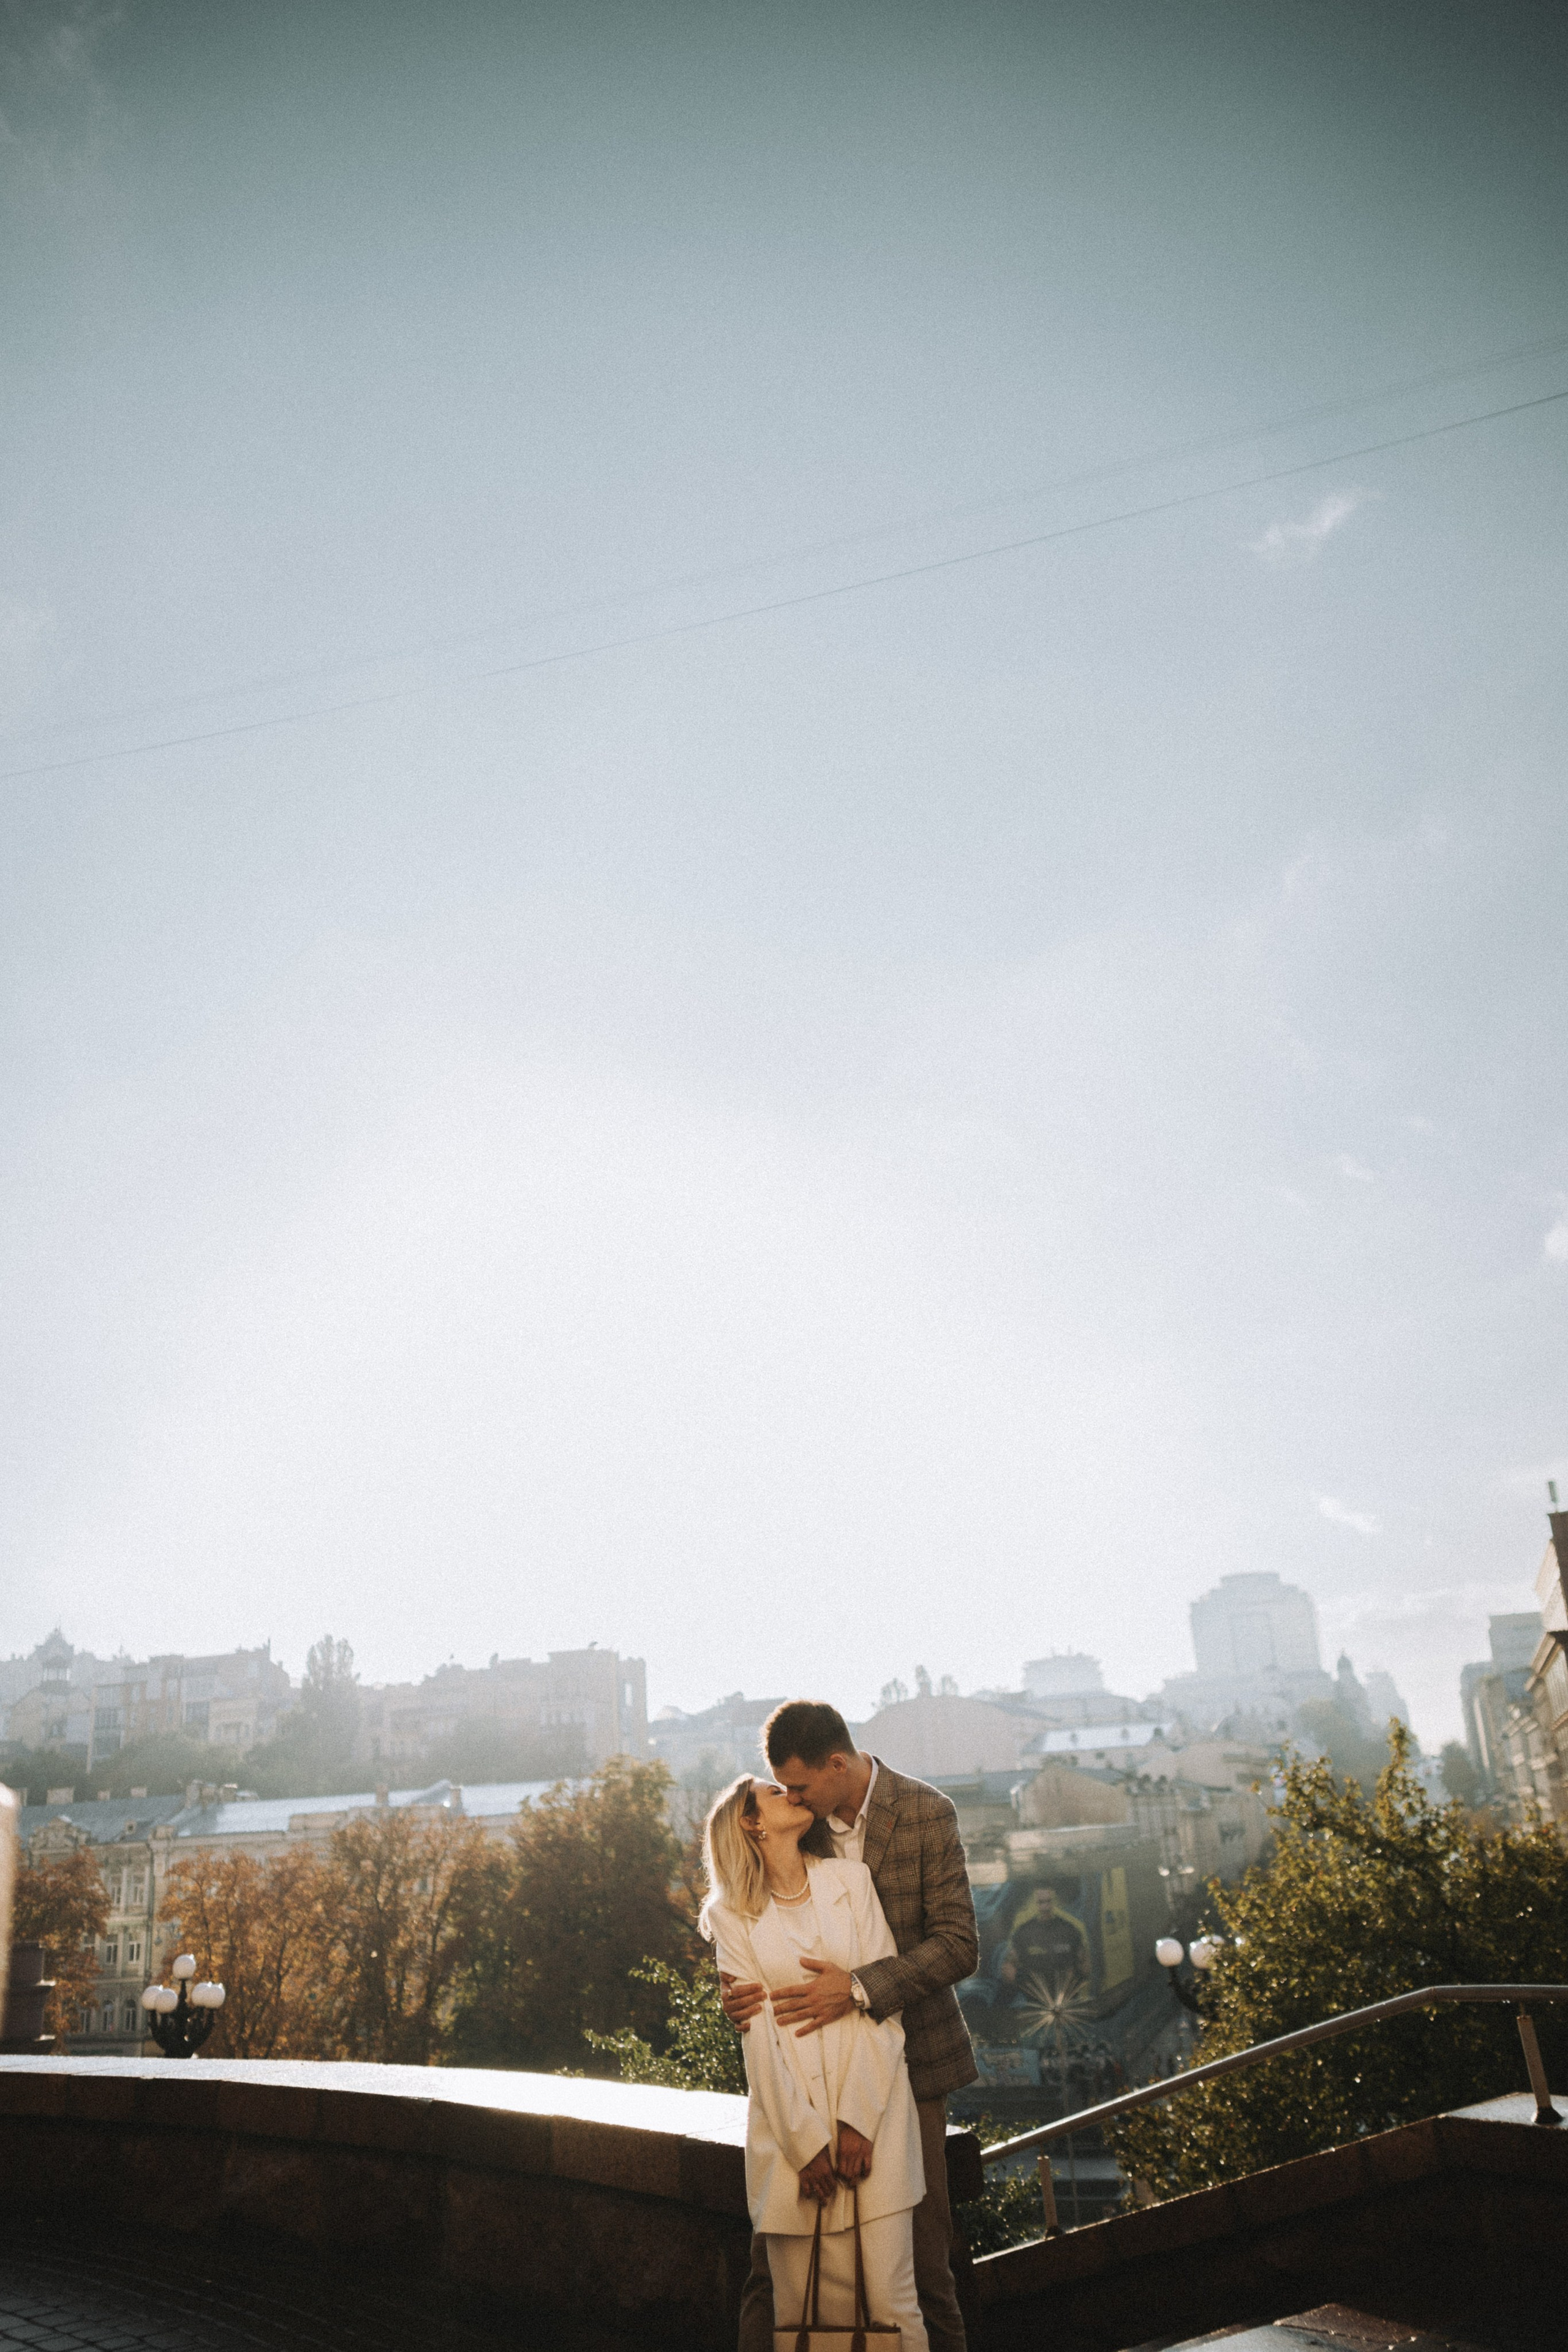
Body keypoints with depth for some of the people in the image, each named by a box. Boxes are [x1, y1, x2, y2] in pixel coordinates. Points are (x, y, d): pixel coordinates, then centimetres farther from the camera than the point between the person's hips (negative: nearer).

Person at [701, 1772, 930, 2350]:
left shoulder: (851, 1880, 8)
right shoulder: (731, 1914, 4)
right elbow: (758, 2032, -1)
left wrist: (858, 2120, -6)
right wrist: (806, 2142, -8)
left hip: (873, 2109, 1)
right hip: (791, 2120, -1)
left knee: (891, 2302, -4)